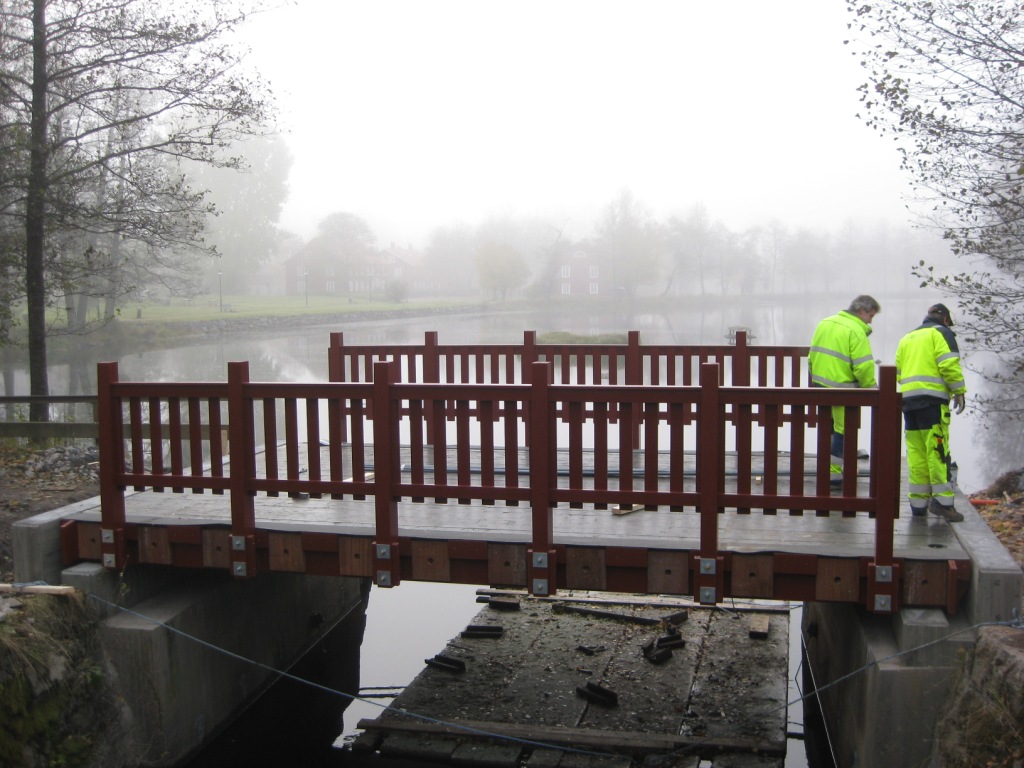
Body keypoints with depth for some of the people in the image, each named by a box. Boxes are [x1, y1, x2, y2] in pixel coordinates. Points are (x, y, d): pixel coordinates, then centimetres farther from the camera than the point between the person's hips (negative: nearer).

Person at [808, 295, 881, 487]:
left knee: (828, 428, 19)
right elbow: (863, 366, -19)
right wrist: (871, 387, -4)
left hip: (820, 386, 8)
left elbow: (812, 355, 14)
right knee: (842, 430, 2)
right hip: (842, 389, -8)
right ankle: (833, 474, 4)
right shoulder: (856, 331, -15)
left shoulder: (825, 323, 10)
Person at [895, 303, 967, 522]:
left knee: (916, 453, 6)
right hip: (932, 399, -6)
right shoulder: (941, 333, 5)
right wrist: (959, 392, -3)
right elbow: (950, 365, -9)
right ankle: (942, 500, -12)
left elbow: (898, 373, 21)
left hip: (908, 399, 6)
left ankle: (918, 502, 6)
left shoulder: (906, 338, 25)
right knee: (938, 450, -8)